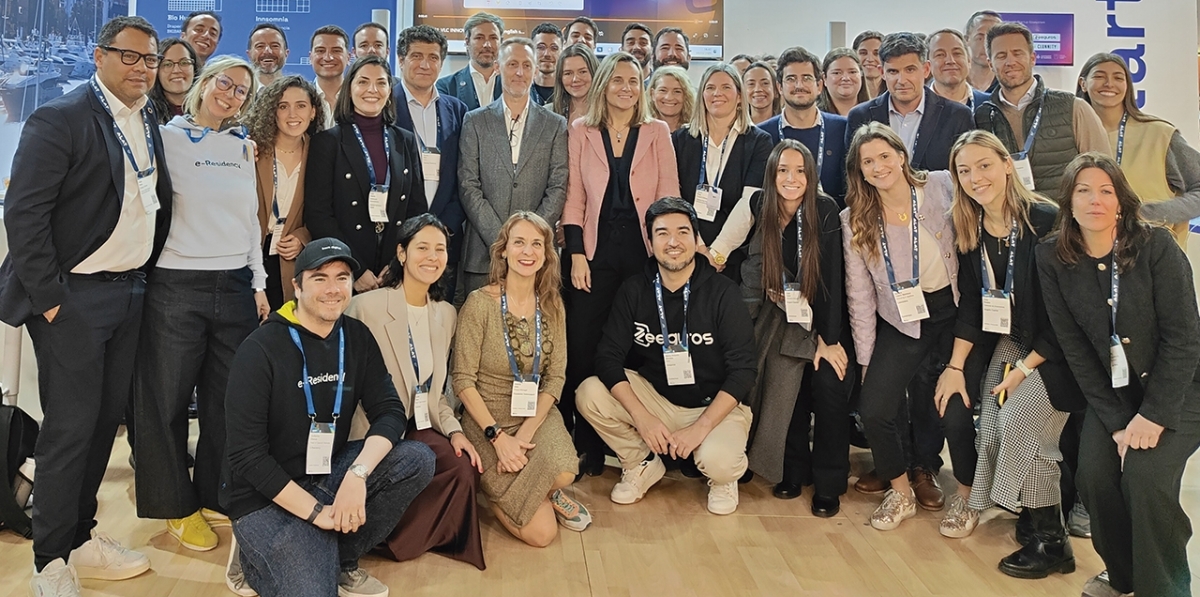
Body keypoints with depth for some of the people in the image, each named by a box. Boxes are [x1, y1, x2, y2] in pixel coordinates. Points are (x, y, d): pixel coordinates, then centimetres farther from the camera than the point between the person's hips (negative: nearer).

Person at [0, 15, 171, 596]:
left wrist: (146, 269, 11)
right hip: (73, 296, -7)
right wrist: (47, 299, -16)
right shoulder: (60, 118, -12)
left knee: (105, 419, 13)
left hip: (129, 292, 7)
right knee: (70, 427, -2)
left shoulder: (148, 122, 11)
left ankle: (82, 538, 27)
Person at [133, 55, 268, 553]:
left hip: (235, 286, 4)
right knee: (167, 398, 3)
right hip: (176, 285, -4)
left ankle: (216, 497, 24)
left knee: (229, 398, 8)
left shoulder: (242, 148, 13)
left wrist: (258, 283, 12)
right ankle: (178, 507, 17)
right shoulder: (166, 137, 0)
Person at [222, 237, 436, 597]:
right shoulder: (260, 350, -15)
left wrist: (358, 474, -25)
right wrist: (316, 511, -21)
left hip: (329, 473, 6)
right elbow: (246, 456, -18)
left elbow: (390, 412, -6)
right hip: (267, 495, -6)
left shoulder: (357, 337, 1)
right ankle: (258, 557, 9)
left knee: (418, 460, -16)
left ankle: (340, 561, 1)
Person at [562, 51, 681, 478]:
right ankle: (587, 447, 10)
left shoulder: (657, 133, 9)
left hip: (643, 249, 0)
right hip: (595, 251, 0)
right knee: (583, 347, -2)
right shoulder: (580, 132, 9)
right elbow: (574, 197, 4)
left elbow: (669, 194, 4)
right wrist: (576, 253, -4)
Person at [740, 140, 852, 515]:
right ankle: (793, 471, 12)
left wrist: (828, 340, -20)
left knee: (829, 386, -15)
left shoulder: (824, 210, -19)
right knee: (786, 389, -10)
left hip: (825, 314, -2)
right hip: (783, 316, 2)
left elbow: (831, 277, -19)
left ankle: (829, 485, 1)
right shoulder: (760, 207, -10)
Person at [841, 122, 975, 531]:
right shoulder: (855, 221, -3)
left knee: (954, 413, -12)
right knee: (874, 409, -13)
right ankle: (901, 492, 13)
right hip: (901, 324, 2)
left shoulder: (942, 188, -8)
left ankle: (967, 494, 17)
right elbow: (859, 296, 1)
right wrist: (865, 359, 1)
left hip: (954, 314, -2)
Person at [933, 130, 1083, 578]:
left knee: (1018, 418, -20)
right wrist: (956, 366, -3)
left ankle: (1049, 541, -6)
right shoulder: (970, 230, 0)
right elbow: (970, 305, 4)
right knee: (992, 422, -12)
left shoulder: (1048, 222, -19)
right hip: (1009, 341, 6)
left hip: (1057, 349, -5)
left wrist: (1025, 368, -18)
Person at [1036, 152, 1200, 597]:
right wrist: (1116, 421, -12)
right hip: (1113, 393, 3)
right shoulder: (1053, 260, -7)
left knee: (1144, 474, -23)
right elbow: (1075, 348, -6)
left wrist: (1154, 414, -19)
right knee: (1094, 475, -16)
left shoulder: (1156, 246, -15)